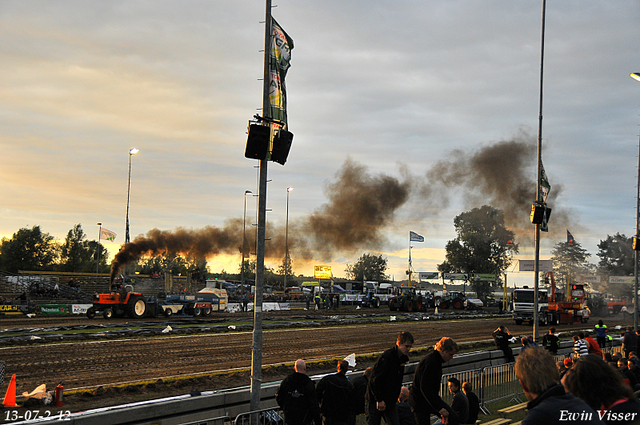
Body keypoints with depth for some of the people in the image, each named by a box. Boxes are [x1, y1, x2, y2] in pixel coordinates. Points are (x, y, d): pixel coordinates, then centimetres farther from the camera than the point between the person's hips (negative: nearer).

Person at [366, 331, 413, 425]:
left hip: (390, 402, 7)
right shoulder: (386, 357, -20)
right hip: (375, 401, -7)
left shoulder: (403, 358, 6)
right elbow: (374, 380, -21)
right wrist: (379, 400, -21)